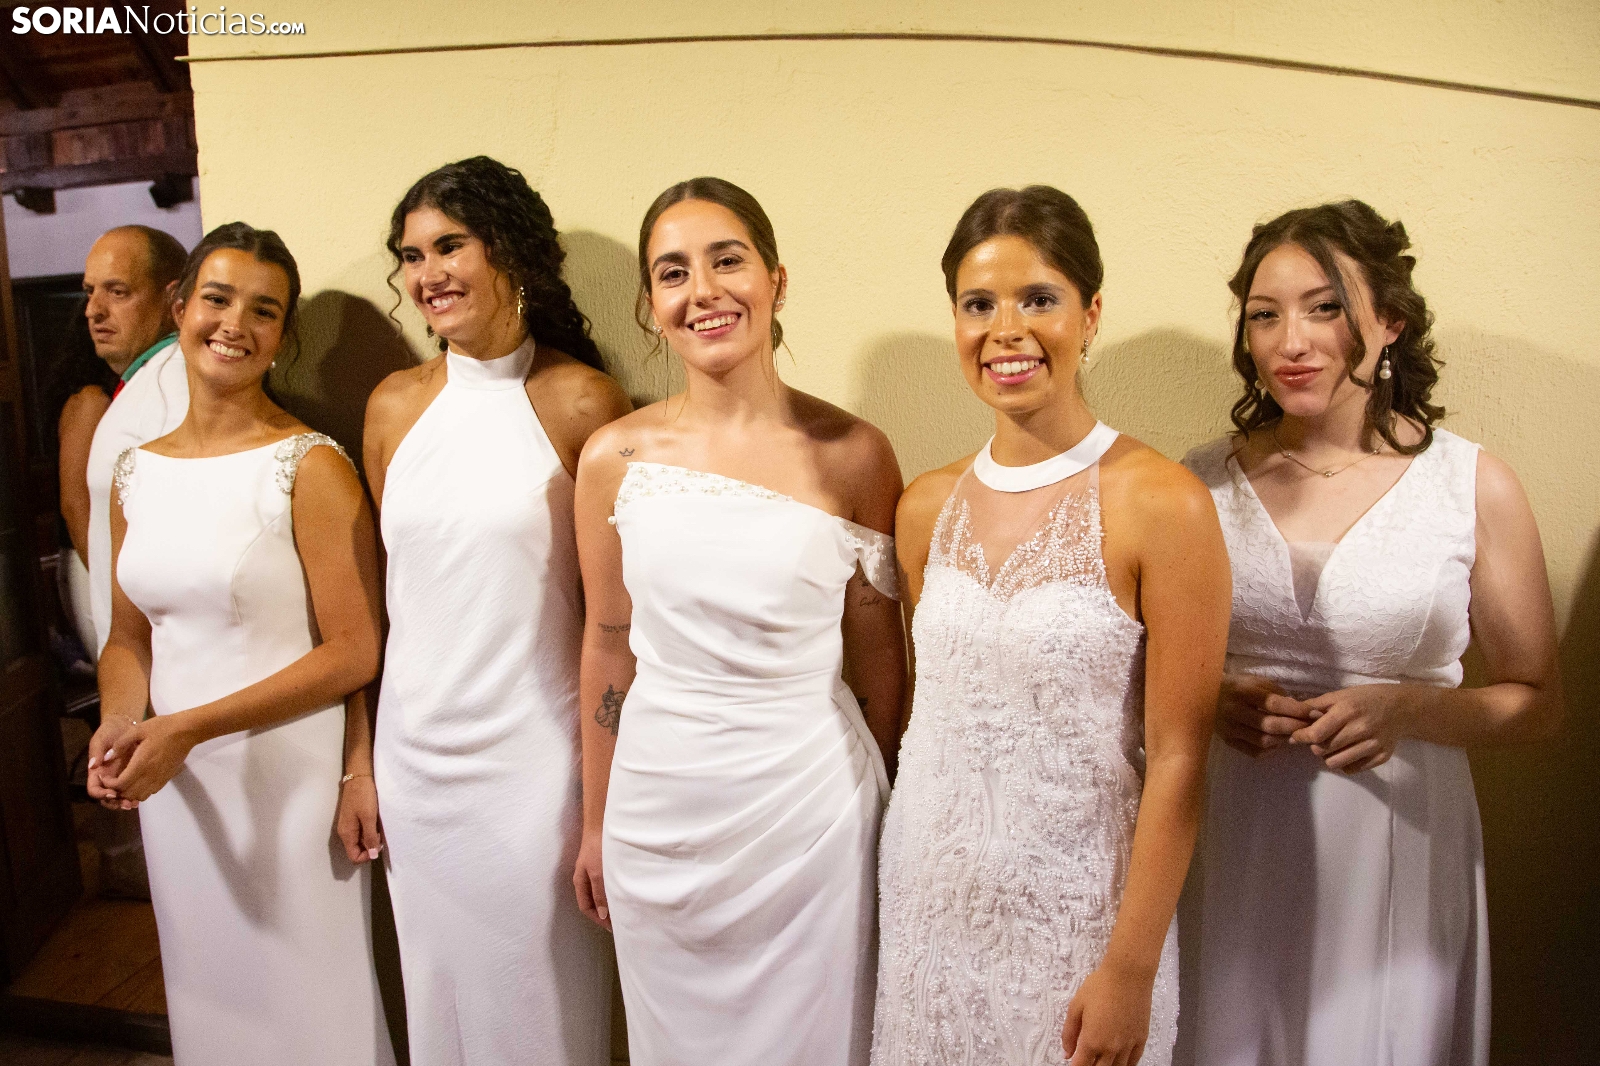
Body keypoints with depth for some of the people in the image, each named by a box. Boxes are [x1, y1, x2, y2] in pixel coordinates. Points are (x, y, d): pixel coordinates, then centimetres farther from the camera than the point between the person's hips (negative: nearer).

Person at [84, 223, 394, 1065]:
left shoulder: (309, 466, -13)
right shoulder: (135, 473, 6)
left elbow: (352, 651, -15)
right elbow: (129, 635, 13)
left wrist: (188, 727, -17)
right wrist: (118, 725, -7)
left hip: (289, 779, -5)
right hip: (173, 788, 6)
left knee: (303, 998, 10)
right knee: (204, 990, 22)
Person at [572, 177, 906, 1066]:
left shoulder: (851, 454, -9)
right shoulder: (616, 458, -4)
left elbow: (877, 651, 0)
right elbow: (608, 647, 5)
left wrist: (893, 815, 7)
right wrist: (594, 823, 11)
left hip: (810, 807, -2)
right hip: (656, 806, 2)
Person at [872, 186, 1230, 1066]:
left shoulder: (1161, 504, -15)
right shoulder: (927, 507, 1)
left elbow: (1176, 759, -13)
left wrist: (1131, 972, -12)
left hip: (1074, 915, -4)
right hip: (927, 898, 5)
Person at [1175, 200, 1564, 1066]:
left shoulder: (1475, 487, -4)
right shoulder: (1202, 481, -1)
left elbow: (1537, 702, 3)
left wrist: (1405, 708, -15)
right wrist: (1215, 701, -12)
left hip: (1399, 840, -1)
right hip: (1230, 843, 1)